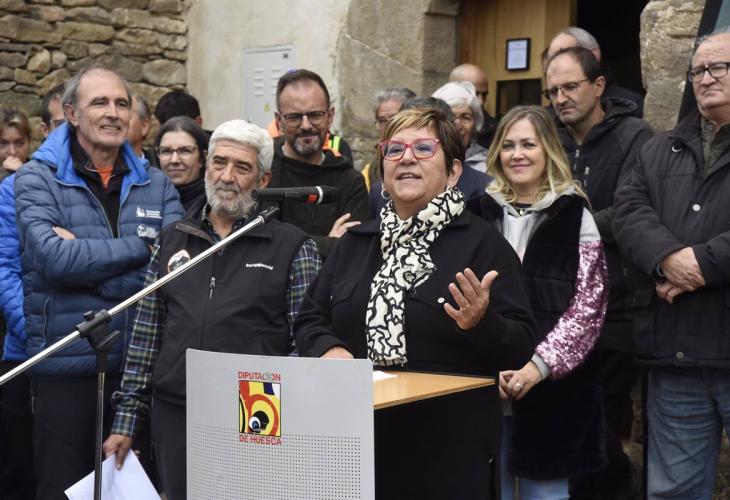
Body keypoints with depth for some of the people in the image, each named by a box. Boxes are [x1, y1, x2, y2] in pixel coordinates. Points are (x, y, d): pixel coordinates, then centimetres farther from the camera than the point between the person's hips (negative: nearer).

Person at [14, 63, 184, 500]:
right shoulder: (37, 179, 1)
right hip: (66, 365, -3)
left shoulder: (157, 185, 10)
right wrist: (143, 246, -10)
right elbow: (53, 258, -16)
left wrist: (85, 256, -12)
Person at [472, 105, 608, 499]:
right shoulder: (480, 212, 9)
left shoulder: (574, 216, 1)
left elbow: (589, 306, -5)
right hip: (483, 385, 2)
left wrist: (541, 364, -15)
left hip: (552, 387, -2)